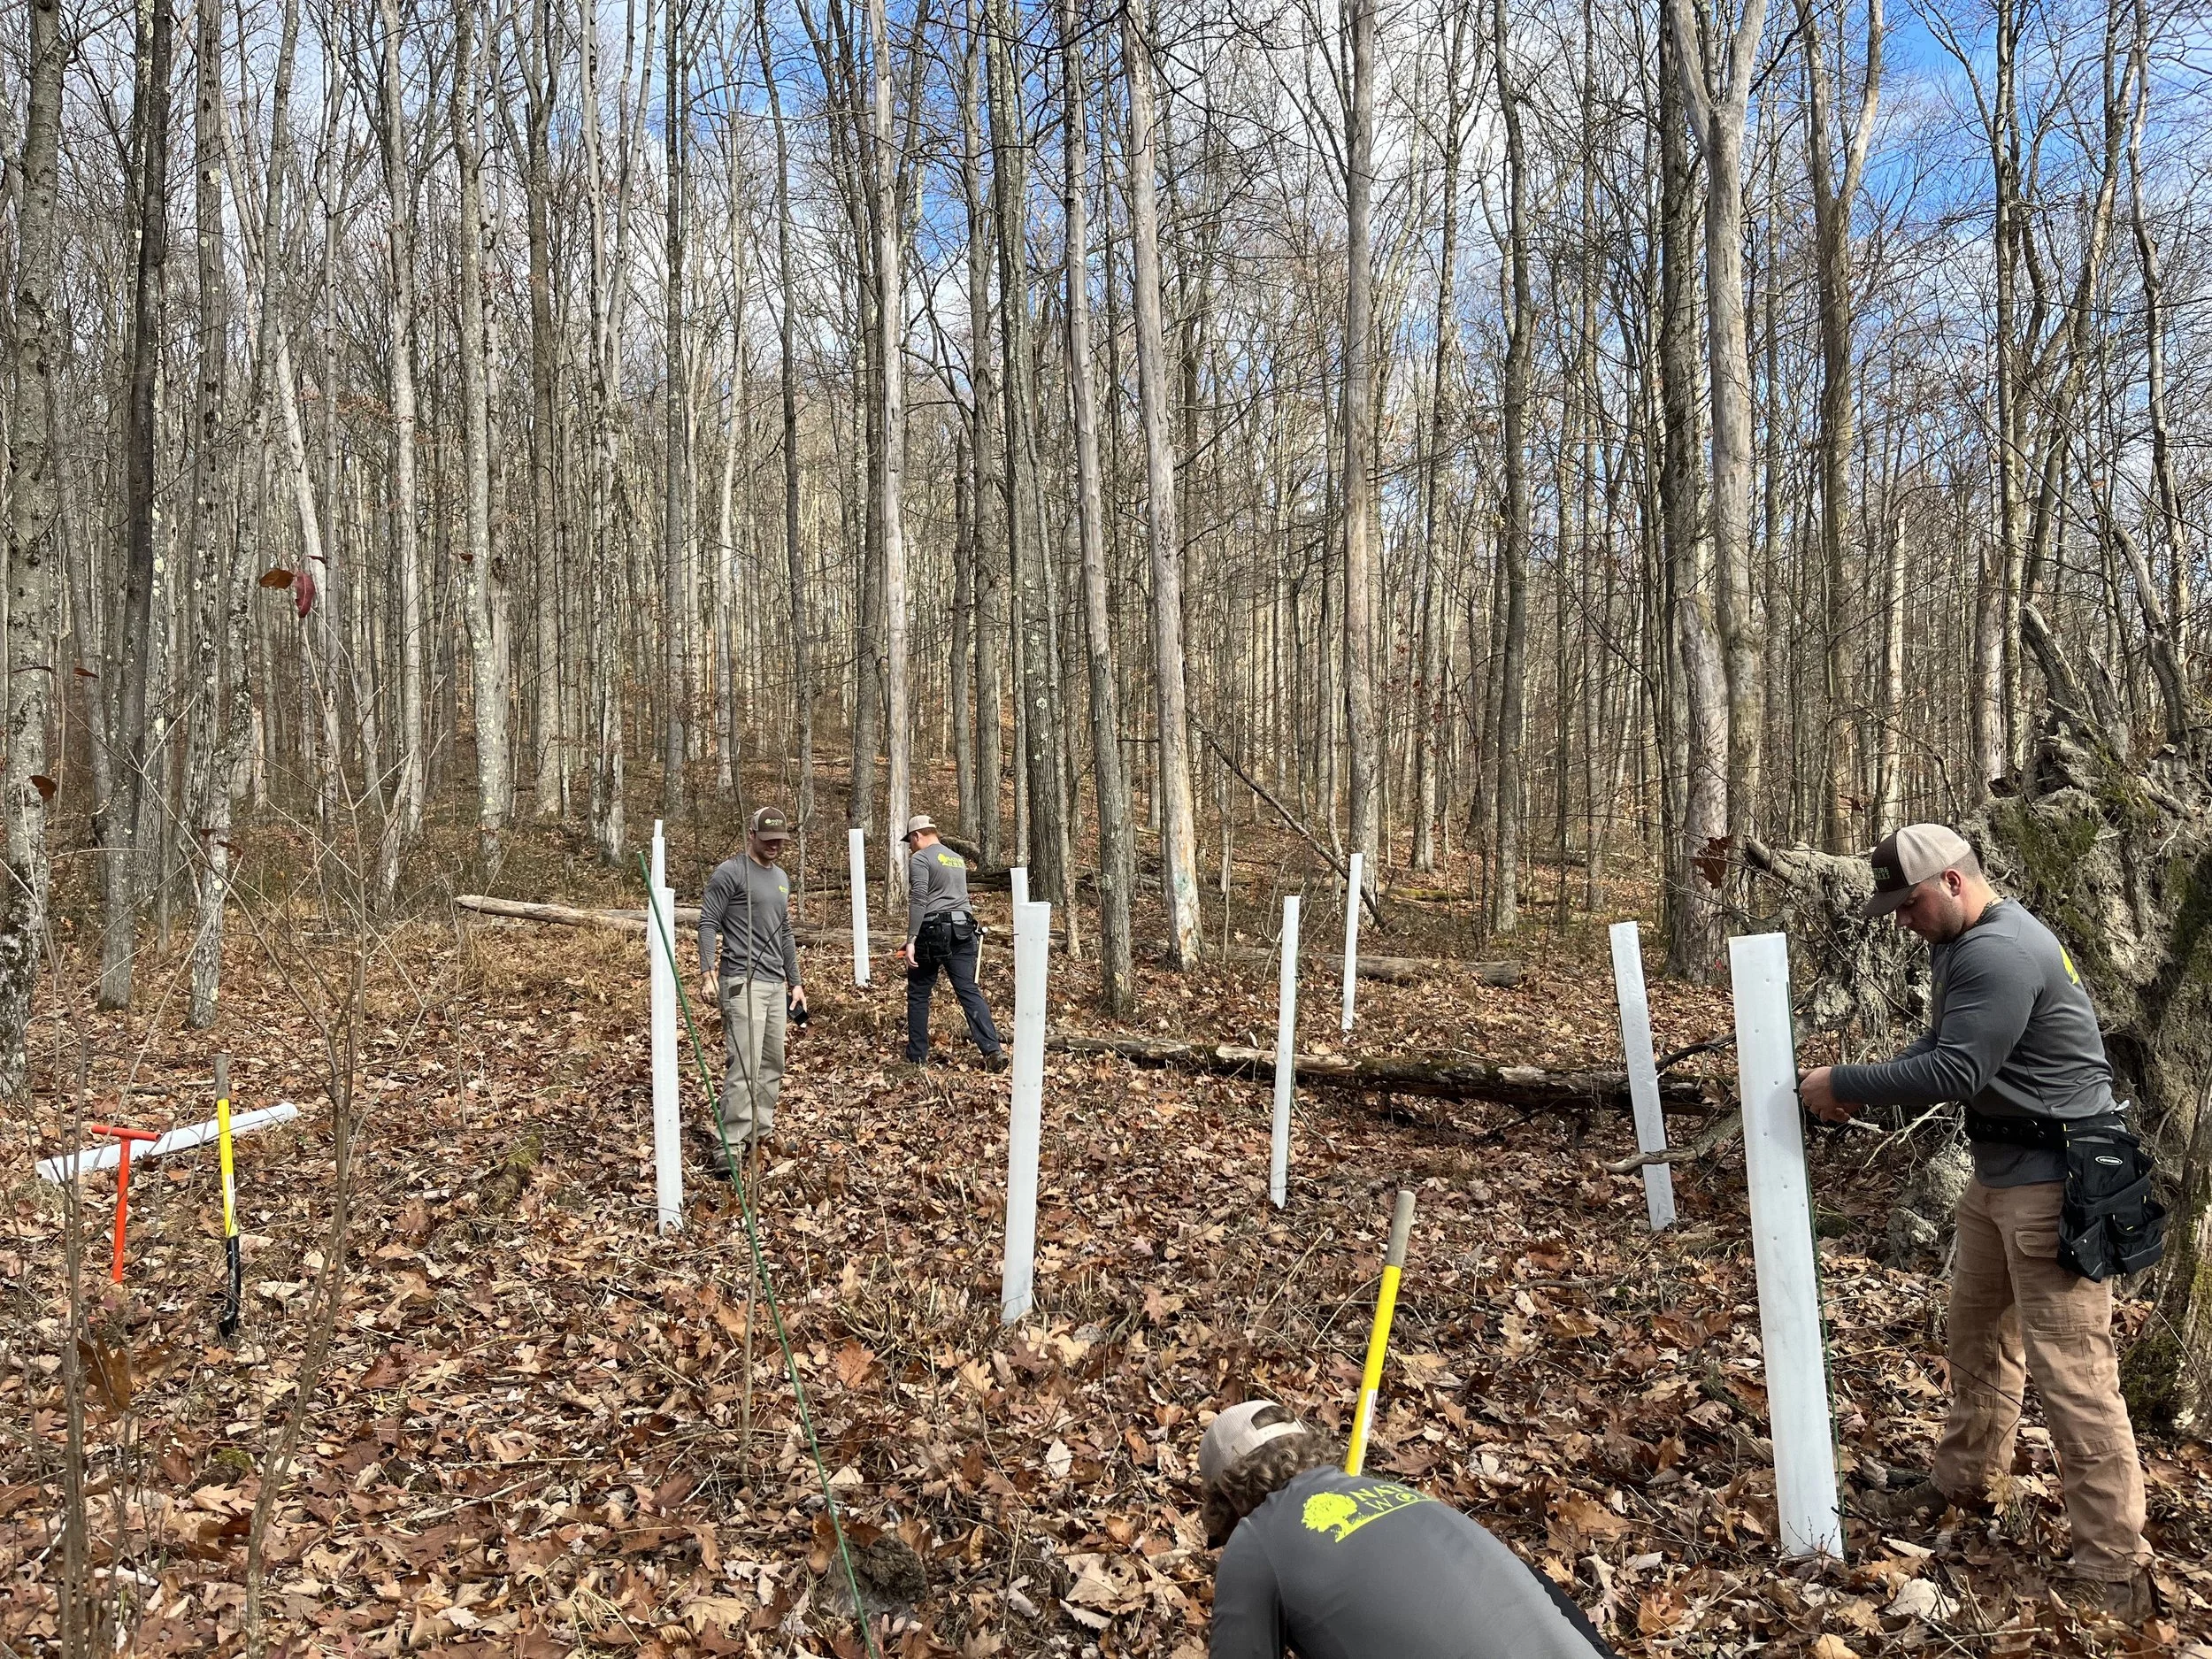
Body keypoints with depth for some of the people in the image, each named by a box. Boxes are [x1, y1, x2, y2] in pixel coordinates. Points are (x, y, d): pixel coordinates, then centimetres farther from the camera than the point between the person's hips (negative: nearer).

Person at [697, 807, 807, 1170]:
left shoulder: (781, 879, 19)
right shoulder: (730, 873, -5)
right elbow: (708, 924, -9)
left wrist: (795, 982, 23)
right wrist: (708, 973, -19)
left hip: (776, 985, 8)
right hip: (743, 983, -8)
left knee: (772, 1065, 10)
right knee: (745, 1066, -14)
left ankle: (760, 1133, 20)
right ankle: (726, 1147, -12)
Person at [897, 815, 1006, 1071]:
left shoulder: (920, 859, -4)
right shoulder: (958, 859, 21)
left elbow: (918, 901, -15)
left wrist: (911, 940, -18)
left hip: (933, 932, -6)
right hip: (962, 931, 6)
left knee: (918, 995, 8)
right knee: (969, 991, 0)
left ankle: (916, 1056, 13)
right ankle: (993, 1049, -14)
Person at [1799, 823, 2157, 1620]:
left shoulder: (2001, 953, -23)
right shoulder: (1963, 944, 10)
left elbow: (1954, 1072, -27)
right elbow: (1938, 1046, 13)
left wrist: (1841, 1085, -18)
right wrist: (1859, 1085, -2)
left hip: (2056, 1179, -11)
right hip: (2000, 1167, 11)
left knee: (2071, 1374, -5)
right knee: (1976, 1332, 22)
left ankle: (2115, 1575, 5)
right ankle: (1967, 1479, 40)